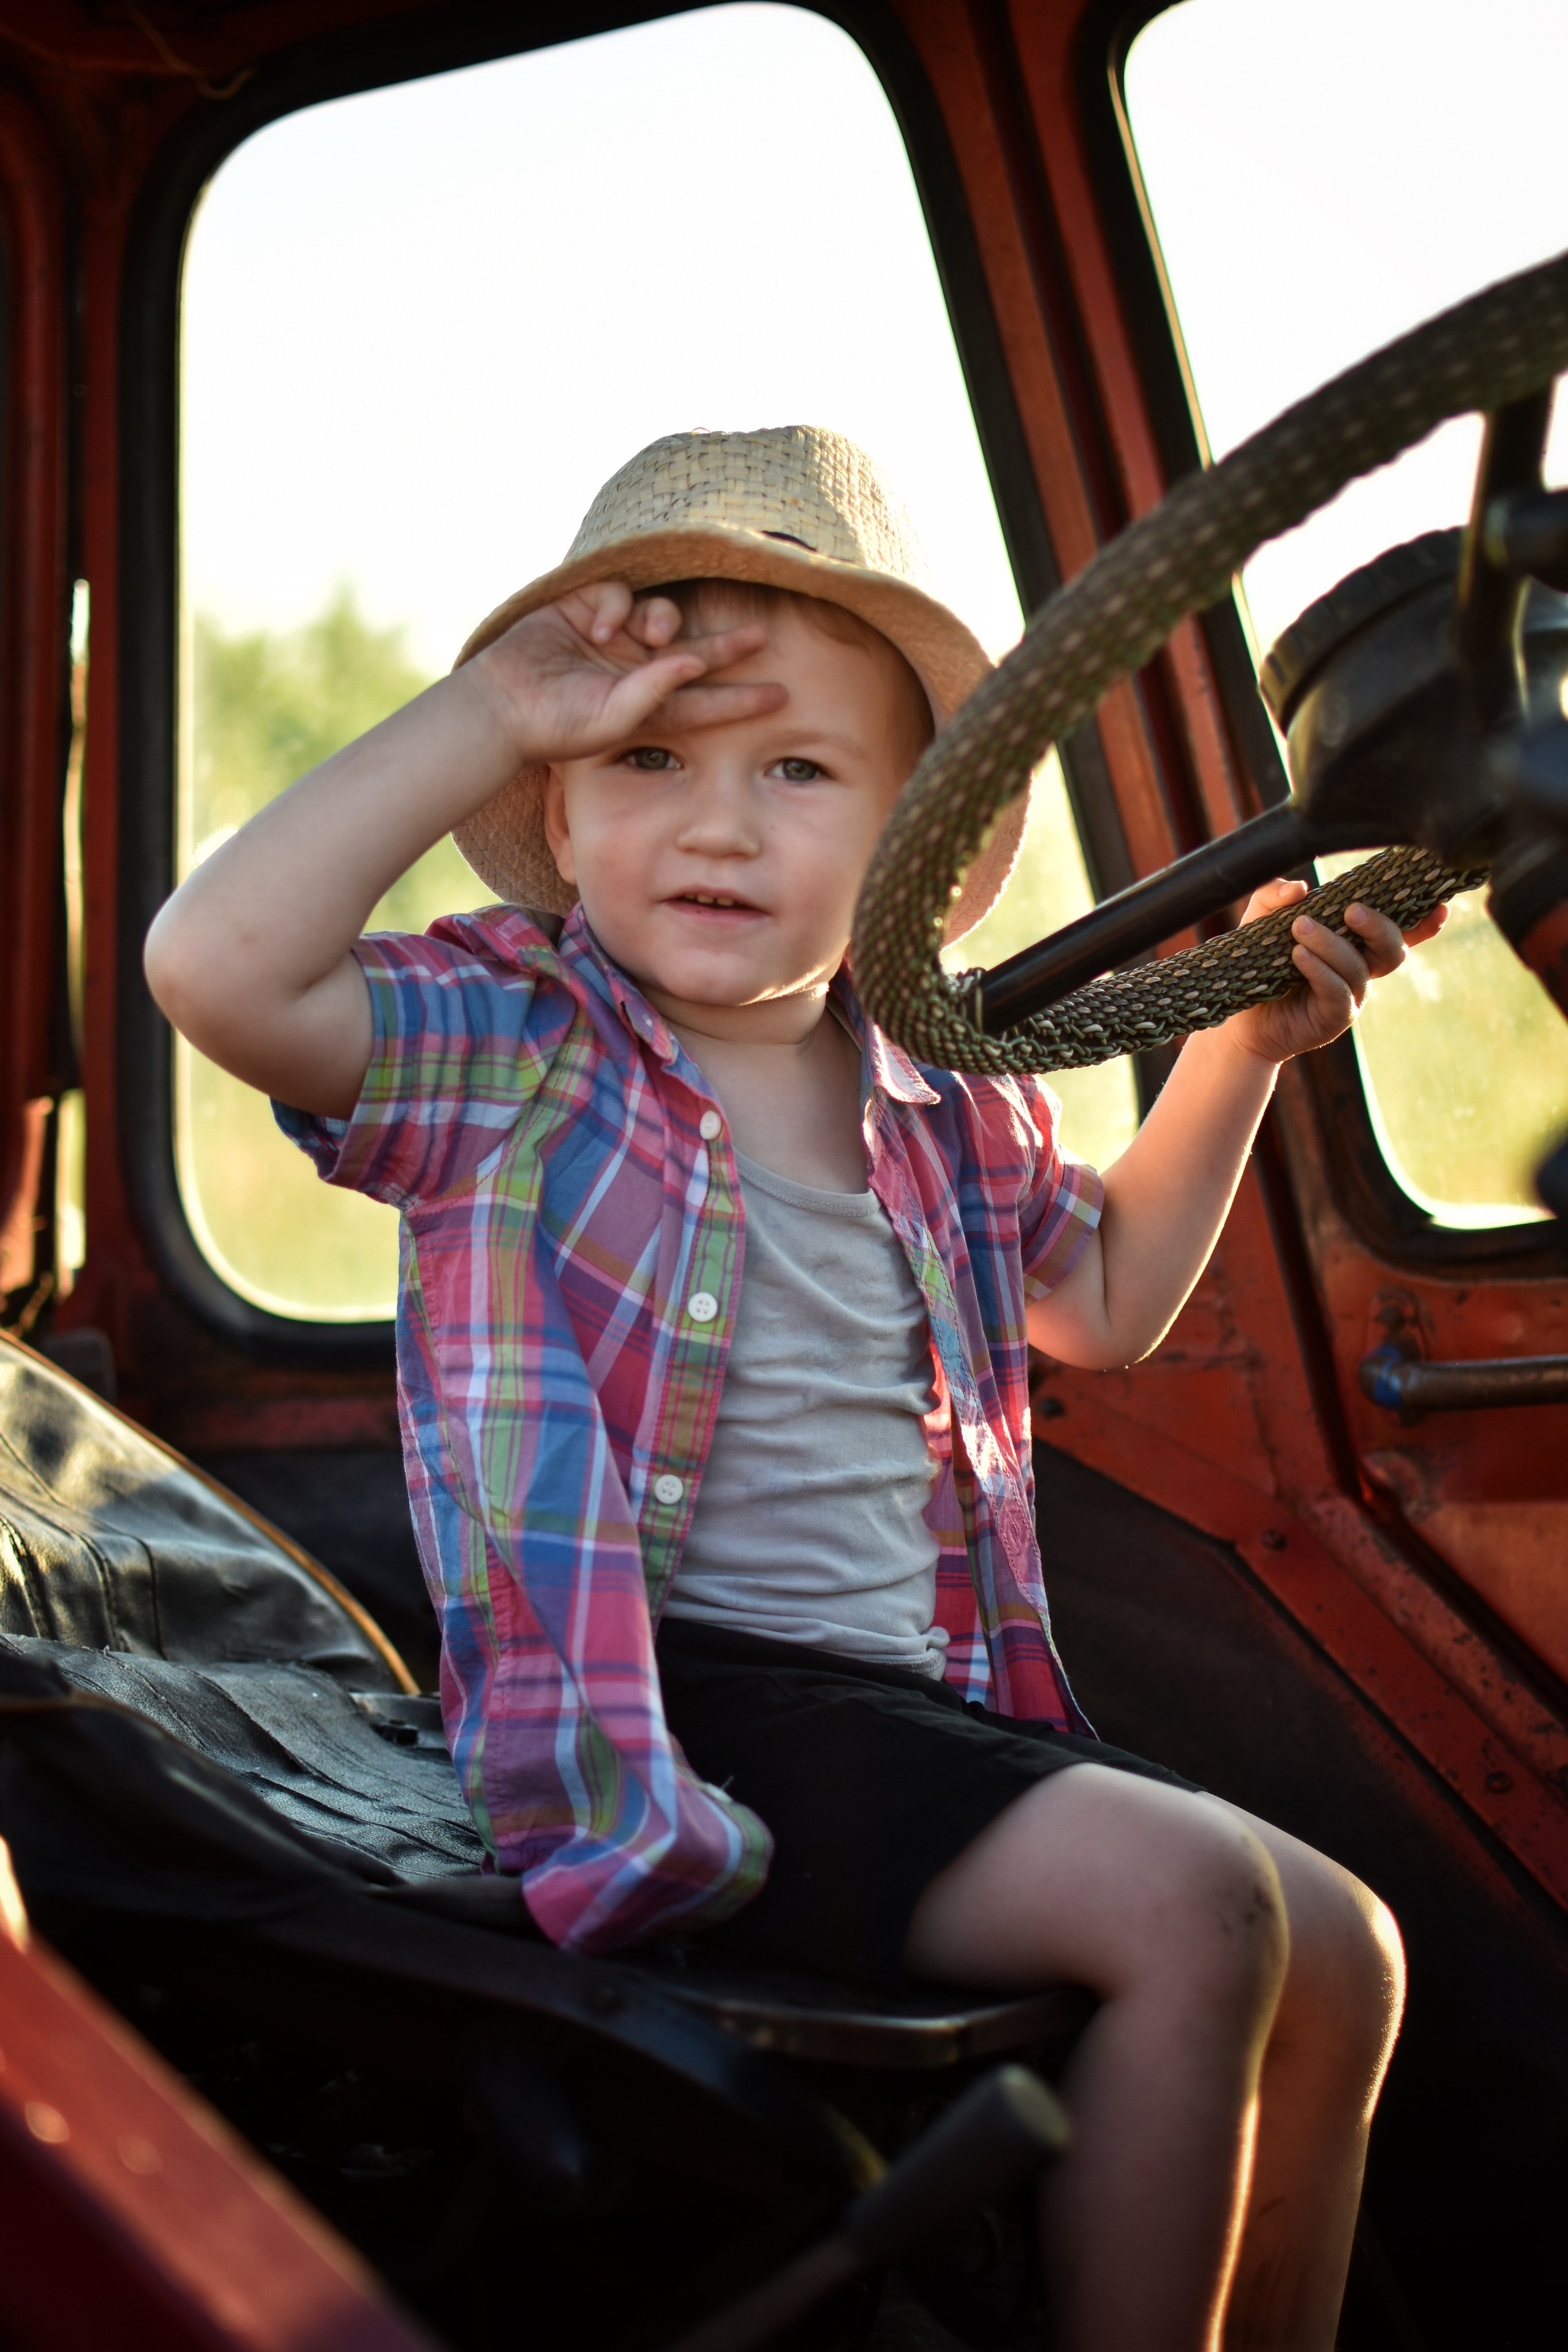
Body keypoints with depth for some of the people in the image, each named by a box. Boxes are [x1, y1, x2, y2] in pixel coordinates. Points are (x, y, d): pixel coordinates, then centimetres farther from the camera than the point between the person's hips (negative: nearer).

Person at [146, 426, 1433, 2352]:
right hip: (686, 1724, -8)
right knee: (1193, 1906, -23)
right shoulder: (515, 1052, -8)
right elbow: (221, 967, -28)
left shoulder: (940, 1105, 10)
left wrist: (1238, 1045, 17)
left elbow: (1100, 1293, 29)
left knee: (1342, 1953, 10)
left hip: (939, 1699, 8)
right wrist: (489, 711, -22)